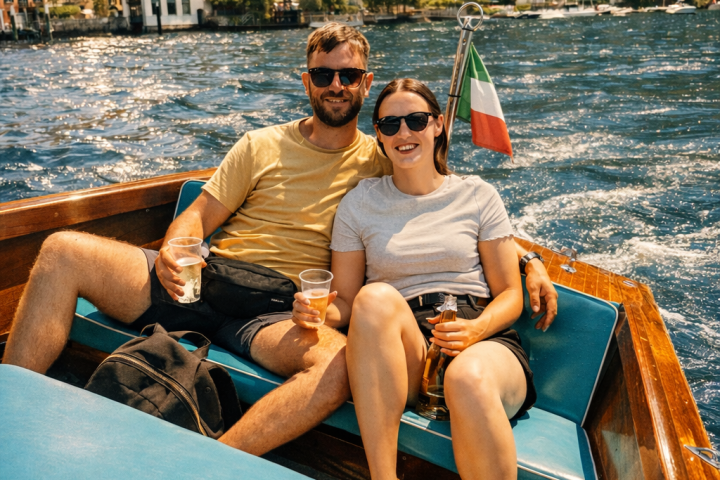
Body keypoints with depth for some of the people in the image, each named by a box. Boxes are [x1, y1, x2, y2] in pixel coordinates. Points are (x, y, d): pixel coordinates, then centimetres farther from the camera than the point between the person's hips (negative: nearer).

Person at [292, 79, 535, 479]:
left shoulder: (478, 196, 11)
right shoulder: (359, 204, 13)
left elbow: (511, 294, 9)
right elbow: (346, 302, 13)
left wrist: (477, 328, -13)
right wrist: (319, 310, -10)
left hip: (483, 341, -1)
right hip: (401, 354, 1)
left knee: (469, 377, -37)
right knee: (376, 296, -33)